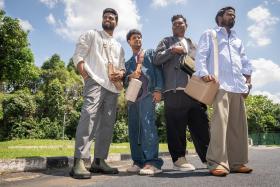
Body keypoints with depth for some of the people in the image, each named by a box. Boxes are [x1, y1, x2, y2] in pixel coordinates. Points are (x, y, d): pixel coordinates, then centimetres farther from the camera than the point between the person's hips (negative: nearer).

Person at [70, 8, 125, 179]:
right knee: (89, 116, -23)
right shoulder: (91, 35, 14)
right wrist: (85, 75, -11)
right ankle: (79, 162, -25)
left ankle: (99, 161, 8)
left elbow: (122, 67, 25)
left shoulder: (119, 46, 29)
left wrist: (121, 73, 1)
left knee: (108, 123, 1)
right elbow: (78, 55, 4)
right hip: (95, 82, -6)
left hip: (113, 87, 6)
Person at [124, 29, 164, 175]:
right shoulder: (128, 63, 27)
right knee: (133, 129, 1)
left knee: (147, 124, -20)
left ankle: (152, 162, -22)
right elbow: (125, 82, 18)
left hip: (147, 93, -5)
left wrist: (158, 89, -11)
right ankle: (138, 162, 6)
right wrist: (130, 76, -5)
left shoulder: (150, 53, 18)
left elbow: (158, 70, 4)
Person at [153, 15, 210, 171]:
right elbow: (156, 59, 4)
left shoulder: (192, 44, 29)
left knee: (201, 125, 3)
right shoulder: (167, 41, 18)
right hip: (175, 89, -4)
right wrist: (172, 50, -6)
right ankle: (178, 158, 4)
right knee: (176, 126, -4)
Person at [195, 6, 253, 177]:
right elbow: (201, 55, 1)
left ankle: (237, 162, 7)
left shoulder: (237, 40, 33)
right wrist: (203, 73, -18)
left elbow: (245, 61, 27)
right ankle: (218, 163, -17)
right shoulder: (210, 34, 16)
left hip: (238, 86, 6)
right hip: (219, 84, -6)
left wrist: (248, 79, 10)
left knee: (238, 123, 1)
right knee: (220, 120, -18)